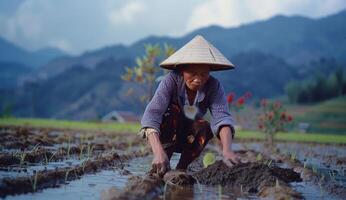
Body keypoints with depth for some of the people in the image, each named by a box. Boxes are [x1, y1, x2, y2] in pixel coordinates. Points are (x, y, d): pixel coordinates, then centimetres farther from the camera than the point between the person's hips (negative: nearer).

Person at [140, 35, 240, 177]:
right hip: (165, 134, -2)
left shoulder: (214, 86, -21)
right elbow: (151, 114, -41)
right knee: (173, 113, -32)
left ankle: (181, 168, -11)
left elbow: (222, 117, -35)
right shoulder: (171, 80, -29)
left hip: (189, 138, 2)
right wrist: (158, 152, -57)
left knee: (205, 127, -29)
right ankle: (161, 169, -24)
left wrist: (227, 150, -56)